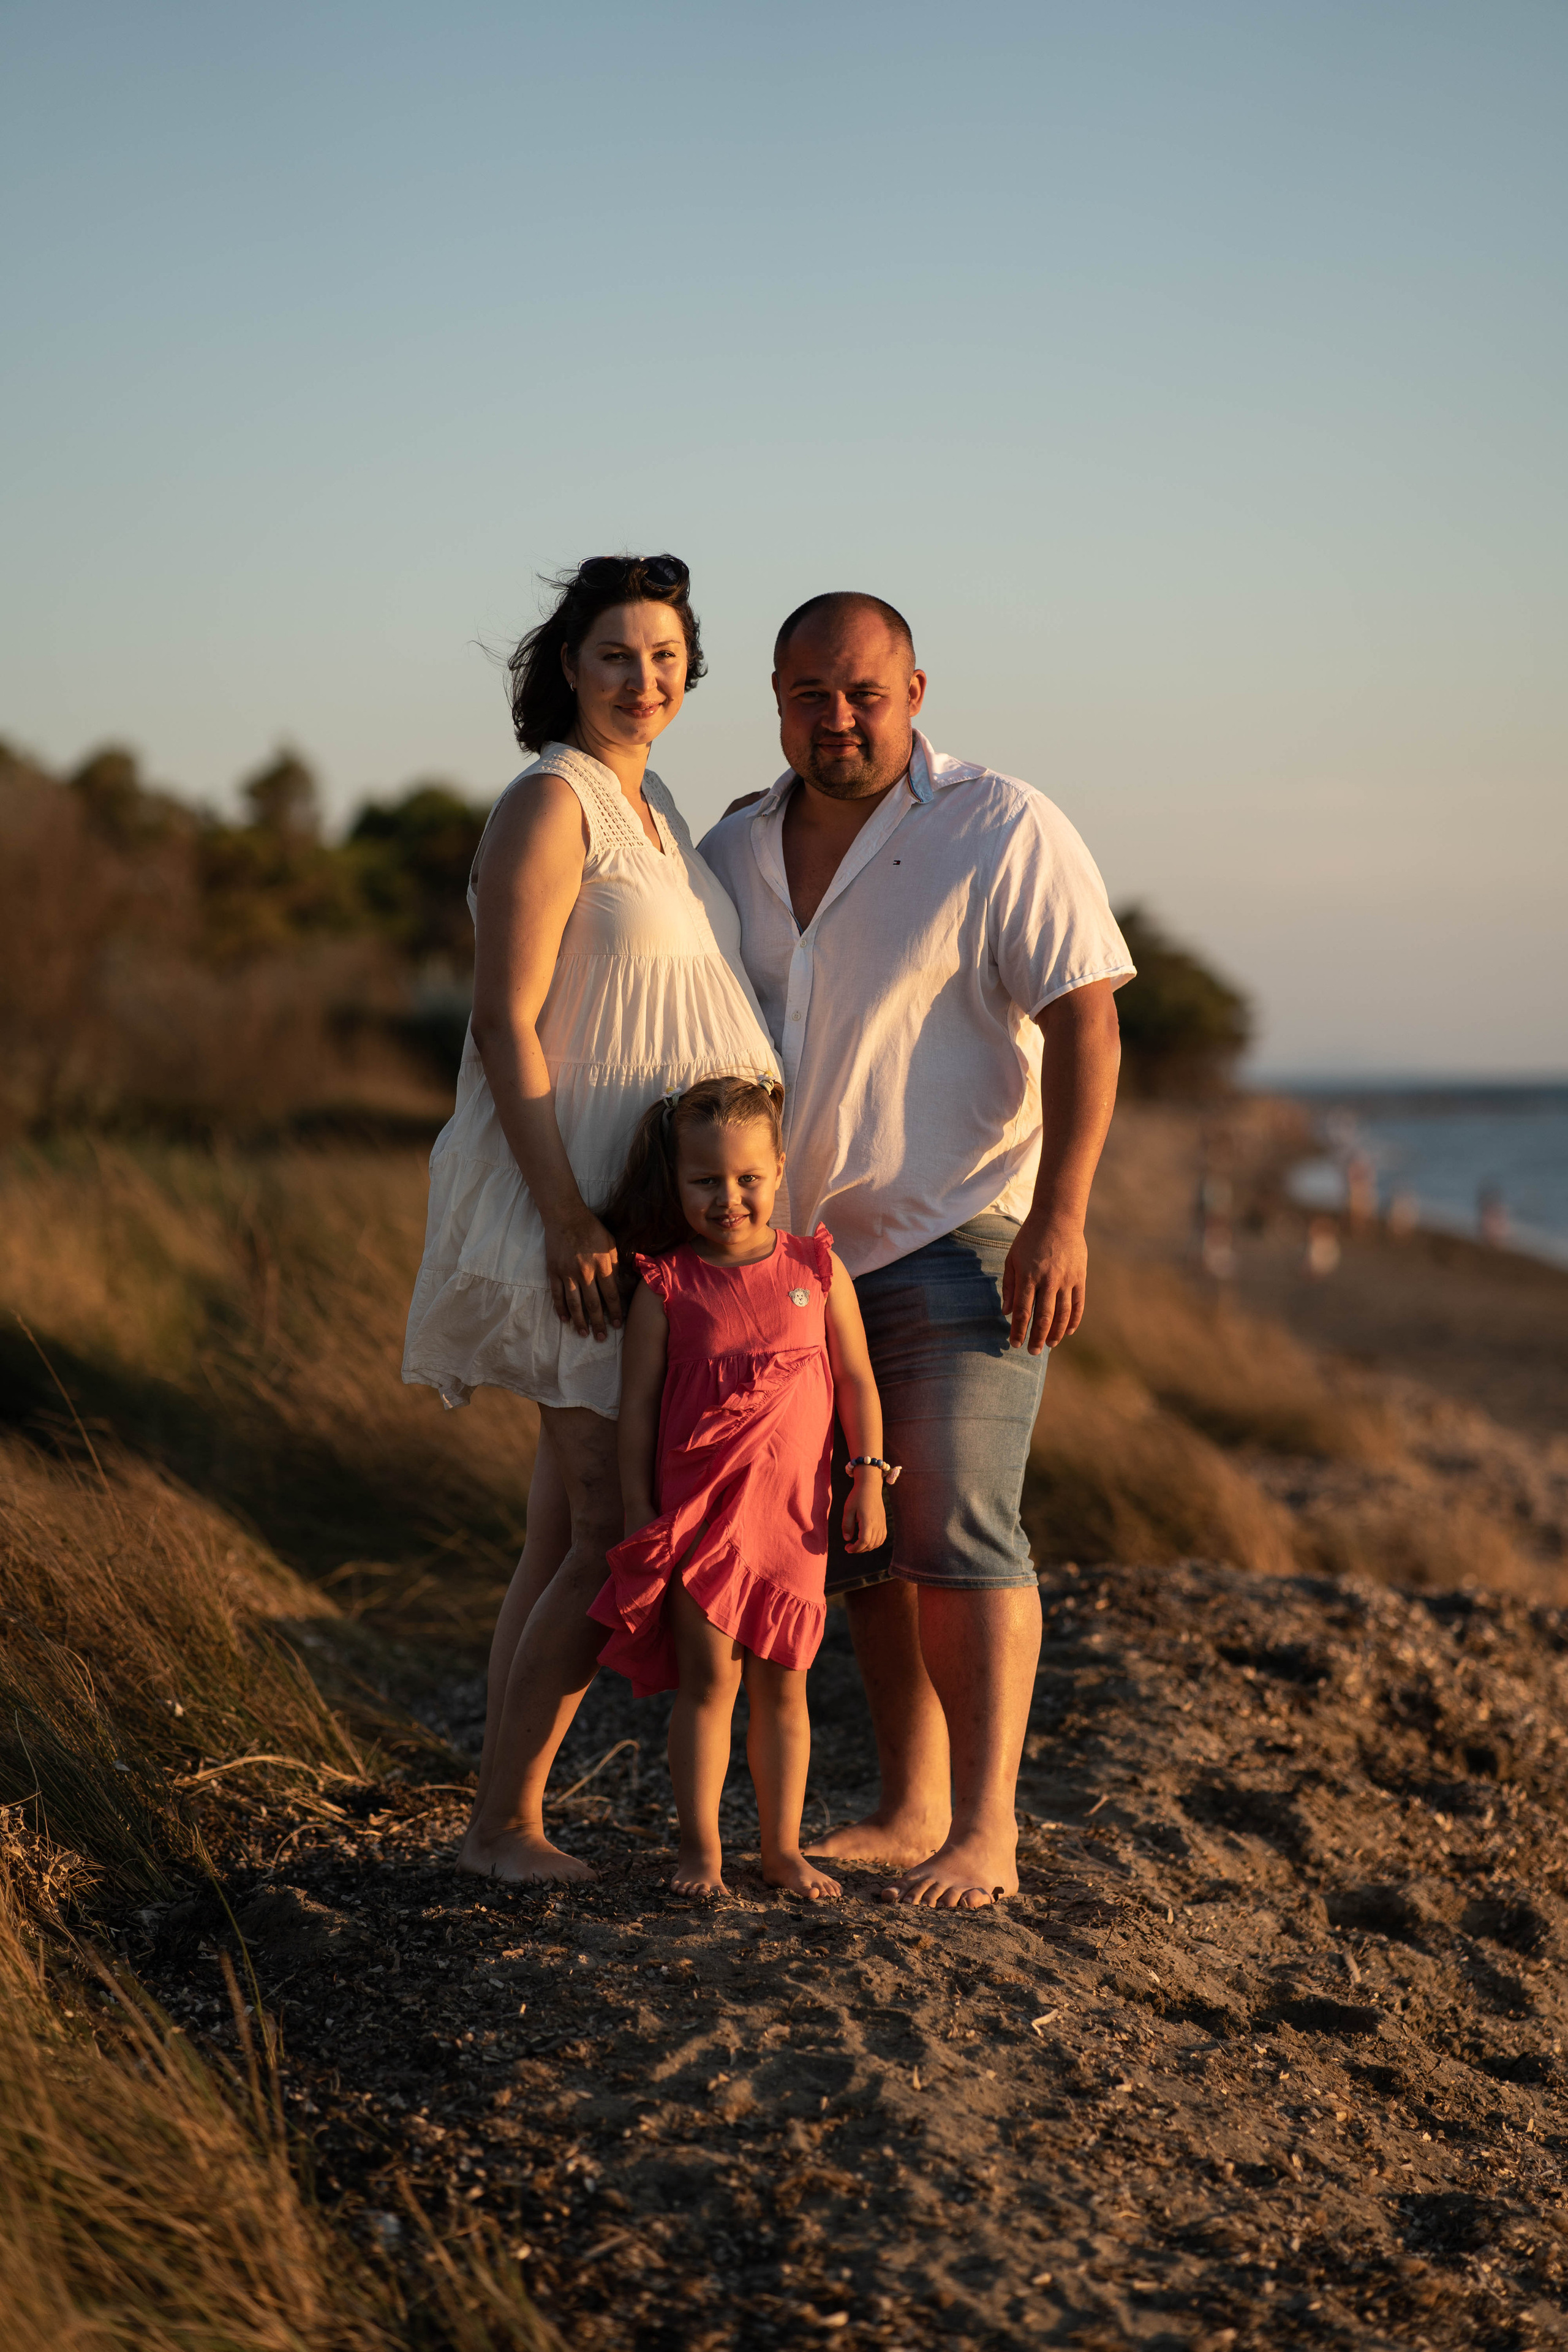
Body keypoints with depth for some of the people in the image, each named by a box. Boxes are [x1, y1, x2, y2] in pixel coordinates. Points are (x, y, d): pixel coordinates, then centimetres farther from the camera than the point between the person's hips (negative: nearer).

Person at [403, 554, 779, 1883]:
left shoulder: (653, 809, 16)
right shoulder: (550, 805, -12)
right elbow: (505, 1028, -17)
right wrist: (568, 1219, -24)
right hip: (582, 1204, -9)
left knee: (570, 1533, 9)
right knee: (618, 1535, -11)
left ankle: (508, 1816, 14)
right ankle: (503, 1823, -1)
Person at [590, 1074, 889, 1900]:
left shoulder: (817, 1268, 3)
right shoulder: (665, 1287, -3)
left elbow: (856, 1382, 7)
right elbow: (637, 1404, -1)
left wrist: (868, 1477, 0)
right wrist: (639, 1510, -4)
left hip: (791, 1515, 2)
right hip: (697, 1511, -2)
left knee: (782, 1685, 9)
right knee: (707, 1678, -3)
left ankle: (784, 1848, 18)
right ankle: (699, 1847, 6)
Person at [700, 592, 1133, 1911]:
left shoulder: (1001, 831, -8)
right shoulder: (737, 854, 9)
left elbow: (1087, 1022, -12)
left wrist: (1059, 1219, -19)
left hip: (964, 1242, -6)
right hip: (808, 1256, 6)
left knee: (958, 1533, -11)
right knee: (859, 1547, 9)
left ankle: (986, 1830, -5)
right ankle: (911, 1811, 19)